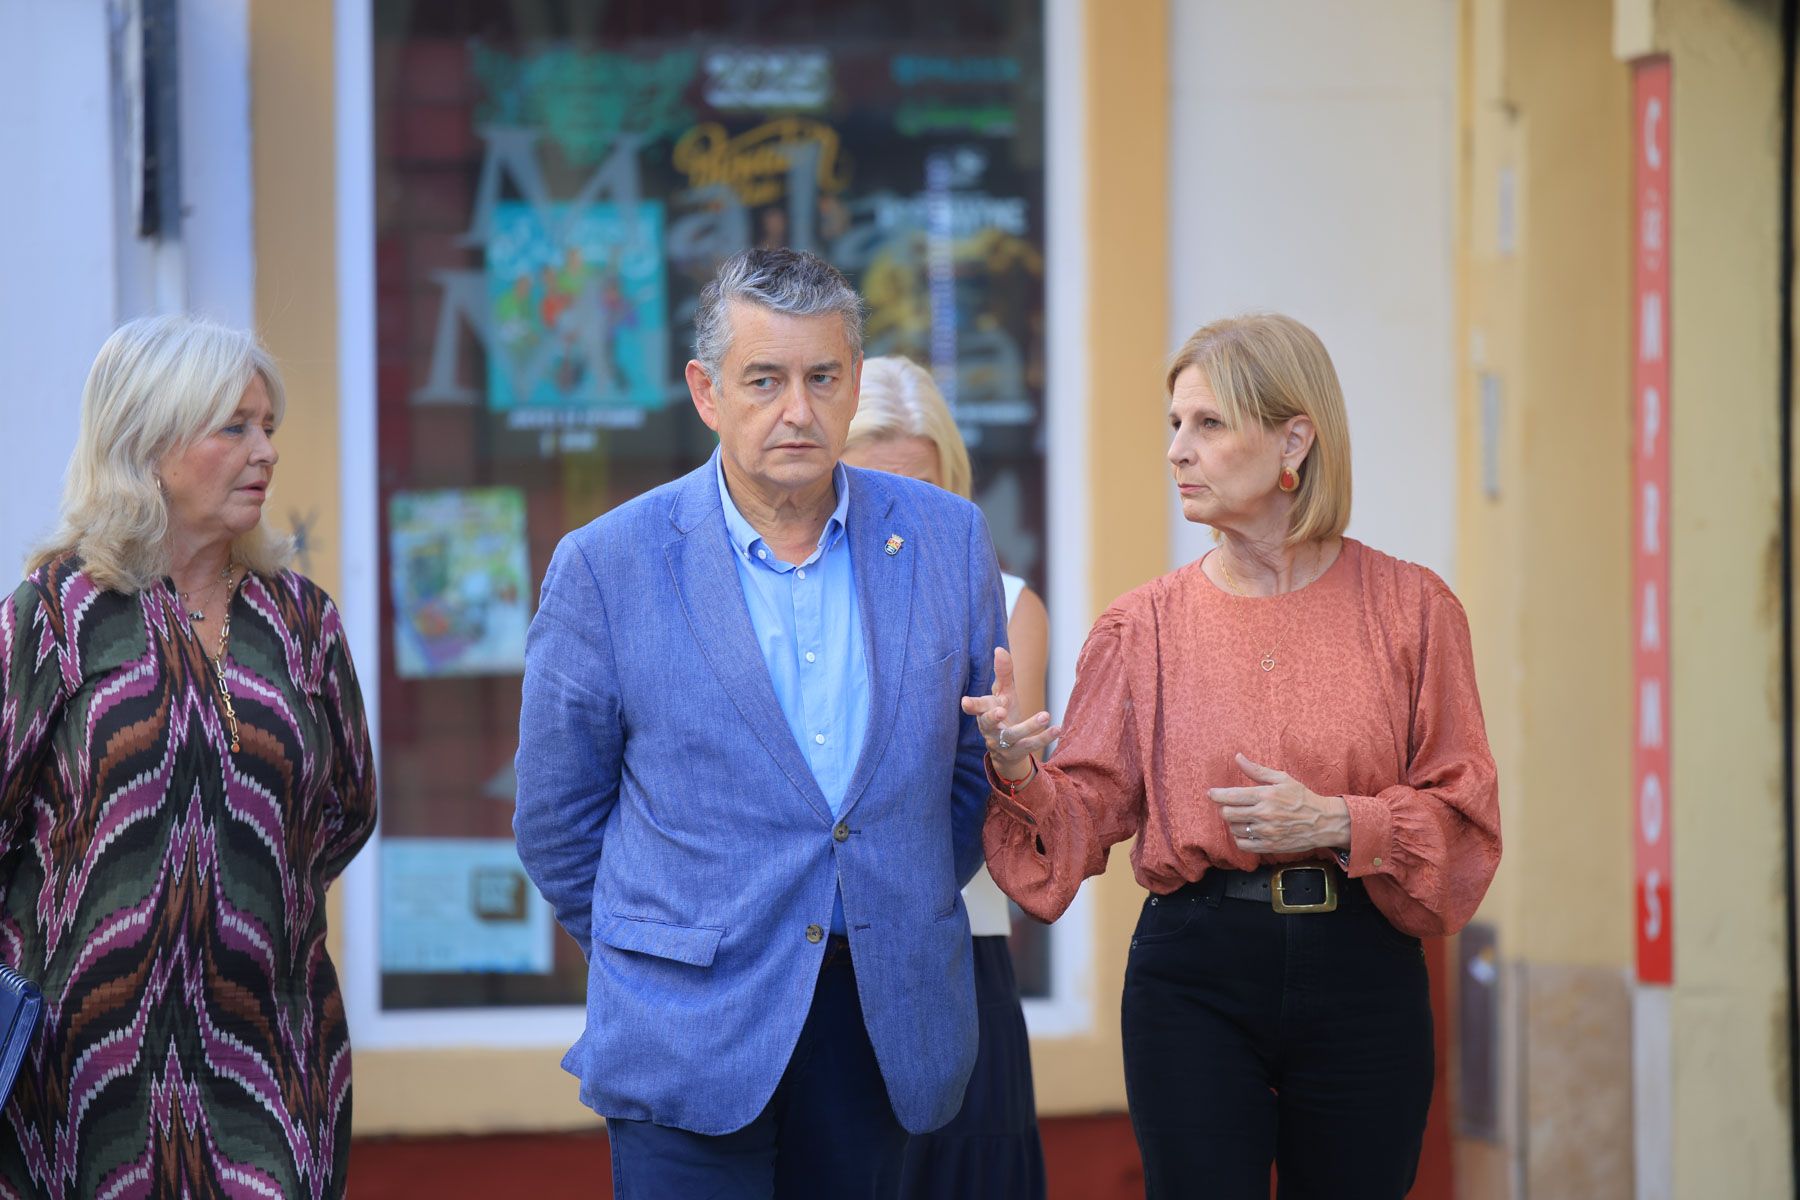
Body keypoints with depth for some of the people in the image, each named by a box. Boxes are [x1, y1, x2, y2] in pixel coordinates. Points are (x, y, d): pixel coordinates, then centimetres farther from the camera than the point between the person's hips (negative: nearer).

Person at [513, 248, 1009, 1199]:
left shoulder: (945, 539, 3)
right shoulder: (607, 566, -4)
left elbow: (981, 762, 16)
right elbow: (556, 821, 4)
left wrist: (913, 907, 12)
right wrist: (657, 960, 7)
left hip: (886, 1023, 3)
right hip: (690, 1041, -3)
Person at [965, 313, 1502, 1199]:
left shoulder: (1410, 609, 2)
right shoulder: (1146, 625, 5)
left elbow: (1463, 811, 2)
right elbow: (1088, 809, 2)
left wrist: (1338, 822, -14)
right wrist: (1017, 769, -19)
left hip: (1361, 970, 0)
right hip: (1195, 978, 0)